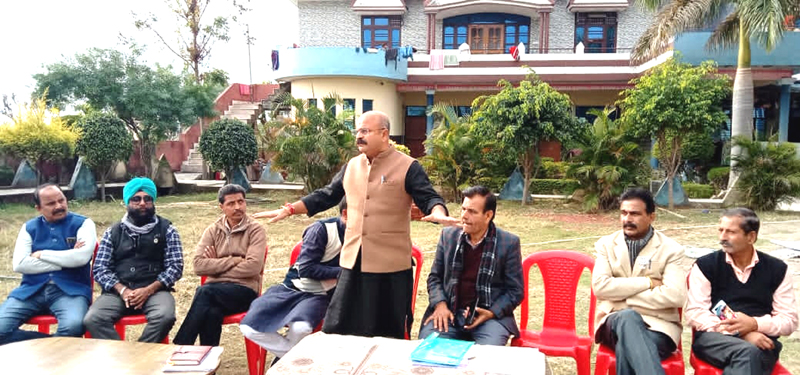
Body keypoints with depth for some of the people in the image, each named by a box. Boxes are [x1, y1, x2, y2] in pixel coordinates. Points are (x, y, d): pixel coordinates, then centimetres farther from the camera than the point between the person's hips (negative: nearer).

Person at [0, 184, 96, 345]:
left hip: (70, 289, -3)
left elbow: (81, 257, -15)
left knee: (73, 326, -33)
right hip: (31, 290, 4)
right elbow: (19, 264, -2)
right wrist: (65, 261, -8)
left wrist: (42, 254, -4)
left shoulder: (82, 223, 3)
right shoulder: (29, 227, 12)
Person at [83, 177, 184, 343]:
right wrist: (122, 290, -10)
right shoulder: (113, 232, 15)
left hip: (154, 290, -2)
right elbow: (100, 269, 8)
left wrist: (149, 290, -13)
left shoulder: (166, 230, 8)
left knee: (165, 316, -33)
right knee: (92, 319, -27)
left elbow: (175, 266, 1)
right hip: (118, 291, 2)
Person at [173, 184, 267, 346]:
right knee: (212, 312, -33)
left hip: (244, 290, -2)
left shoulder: (255, 230, 0)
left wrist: (216, 267, -6)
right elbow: (199, 265, -3)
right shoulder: (212, 230, 11)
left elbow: (253, 266, -14)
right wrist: (233, 260, -11)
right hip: (215, 290, 2)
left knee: (204, 291, -30)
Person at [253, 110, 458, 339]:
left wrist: (437, 213, -34)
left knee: (387, 335, 9)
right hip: (353, 260, 5)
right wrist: (290, 209, 9)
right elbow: (326, 196, 15)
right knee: (339, 329, 12)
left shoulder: (407, 167, -6)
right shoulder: (351, 166, 11)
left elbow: (429, 198, -11)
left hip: (390, 263, -5)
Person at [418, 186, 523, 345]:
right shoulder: (448, 235, 7)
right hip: (449, 313, 2)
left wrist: (491, 313, -12)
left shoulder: (509, 243, -1)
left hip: (491, 315, -2)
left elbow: (515, 291, 3)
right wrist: (440, 304, -5)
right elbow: (434, 277, 14)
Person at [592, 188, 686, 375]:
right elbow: (600, 286, -7)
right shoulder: (607, 244, 9)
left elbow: (675, 296, -12)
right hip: (616, 322, 1)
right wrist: (648, 283, -9)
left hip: (658, 324, -1)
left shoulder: (671, 249, 4)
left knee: (626, 348, -36)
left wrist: (621, 294, -10)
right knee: (628, 317, -37)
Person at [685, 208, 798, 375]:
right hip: (713, 337, -1)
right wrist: (741, 333, -15)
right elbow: (694, 313, -4)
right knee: (747, 353, -35)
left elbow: (789, 320, 9)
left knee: (750, 354, -34)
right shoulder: (705, 265, 4)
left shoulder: (777, 269, 11)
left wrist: (754, 324, -12)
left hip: (760, 343, 2)